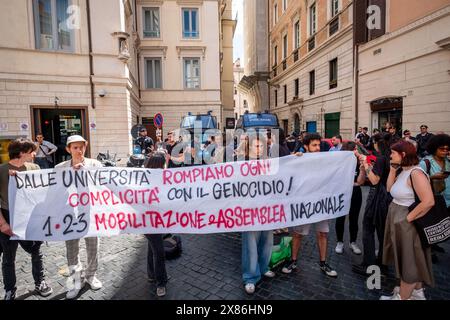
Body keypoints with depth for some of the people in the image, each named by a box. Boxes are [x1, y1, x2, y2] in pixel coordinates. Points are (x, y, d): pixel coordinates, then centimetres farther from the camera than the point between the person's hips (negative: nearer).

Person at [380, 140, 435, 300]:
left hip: (408, 225, -9)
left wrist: (408, 218, -22)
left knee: (409, 262, 9)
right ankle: (417, 292, 42)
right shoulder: (403, 171, 5)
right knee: (412, 261, 23)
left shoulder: (415, 173, -23)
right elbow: (390, 189, 2)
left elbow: (428, 201, -29)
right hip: (399, 222, 9)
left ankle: (402, 297, 26)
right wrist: (392, 169, -4)